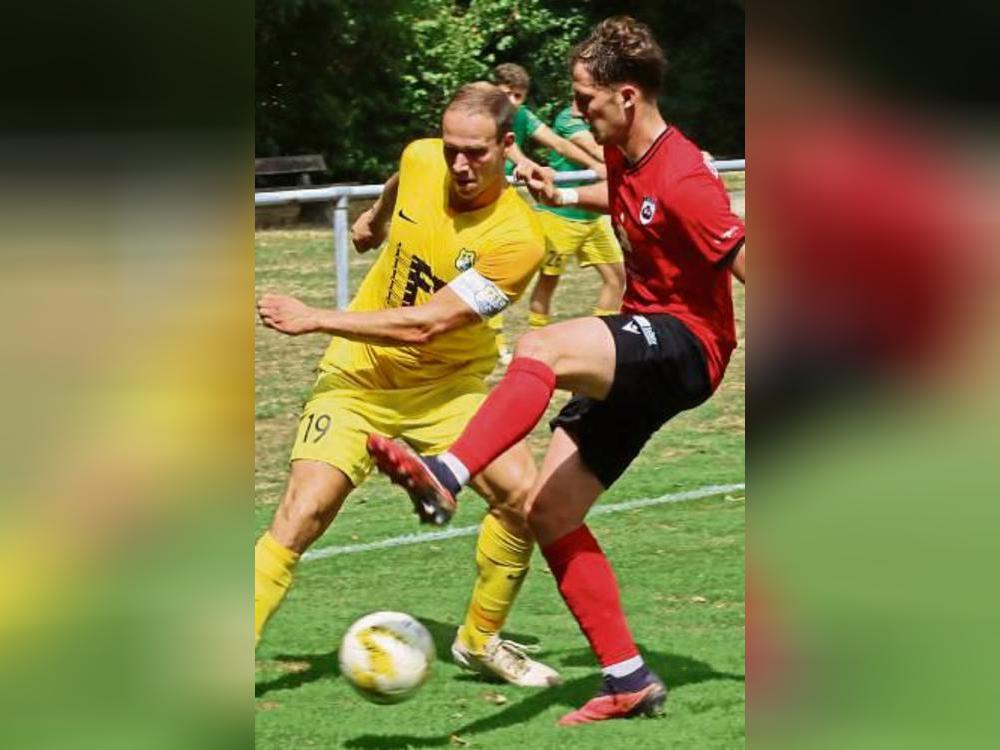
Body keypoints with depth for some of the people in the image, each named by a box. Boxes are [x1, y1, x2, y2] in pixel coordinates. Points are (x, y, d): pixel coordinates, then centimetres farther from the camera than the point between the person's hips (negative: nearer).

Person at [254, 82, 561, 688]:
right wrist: (375, 217, 37)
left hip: (447, 384, -1)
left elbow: (424, 325, -27)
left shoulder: (516, 240, -24)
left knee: (522, 494, -20)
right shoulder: (420, 161, -11)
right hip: (360, 374, 1)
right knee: (303, 513, -16)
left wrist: (314, 319, -26)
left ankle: (480, 641, 4)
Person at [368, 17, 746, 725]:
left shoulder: (681, 181, -20)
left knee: (539, 349, -34)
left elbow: (747, 264, -21)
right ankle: (629, 680, 6)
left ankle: (443, 477, -49)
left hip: (685, 346, -10)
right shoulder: (622, 155, 9)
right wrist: (564, 195, 20)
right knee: (550, 511, 3)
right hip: (639, 342, 10)